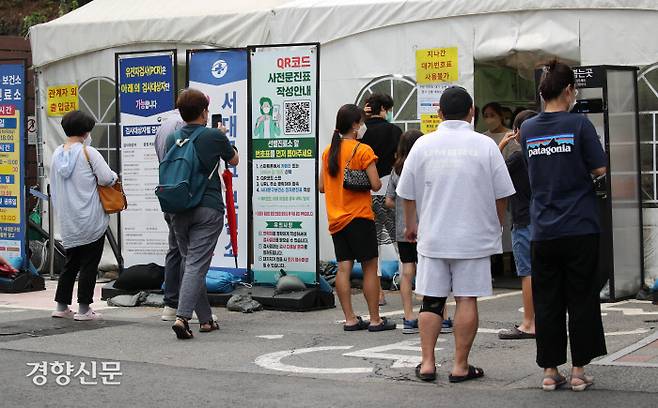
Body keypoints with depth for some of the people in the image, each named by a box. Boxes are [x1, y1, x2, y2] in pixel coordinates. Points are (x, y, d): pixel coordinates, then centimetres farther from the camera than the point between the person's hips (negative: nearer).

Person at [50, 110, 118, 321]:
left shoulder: (57, 154, 8)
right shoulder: (88, 152, -12)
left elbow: (54, 187, 14)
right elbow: (107, 179, -15)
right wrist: (114, 176, 6)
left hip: (67, 222, 6)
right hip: (90, 220, -6)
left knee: (71, 262, 16)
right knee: (89, 264, 1)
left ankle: (61, 306, 18)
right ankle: (83, 309, 2)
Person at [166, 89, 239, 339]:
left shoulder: (173, 139, 5)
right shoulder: (214, 137, -6)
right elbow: (234, 160, 13)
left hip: (178, 209, 4)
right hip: (208, 208, -4)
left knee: (190, 262, 13)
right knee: (197, 264, -7)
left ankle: (205, 319, 16)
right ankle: (182, 316, -20)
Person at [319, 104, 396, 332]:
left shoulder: (329, 151, 8)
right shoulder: (363, 150, -10)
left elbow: (321, 186, 11)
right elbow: (376, 185, -14)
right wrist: (378, 182, 7)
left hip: (335, 217, 6)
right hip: (359, 217, -6)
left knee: (344, 268, 5)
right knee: (370, 268, 1)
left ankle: (350, 319, 6)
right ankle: (375, 320, 3)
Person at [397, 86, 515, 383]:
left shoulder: (423, 144, 0)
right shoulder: (485, 145, -4)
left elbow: (408, 193, 6)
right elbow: (502, 194, 1)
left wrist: (411, 225, 22)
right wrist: (496, 226, 17)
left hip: (432, 237, 2)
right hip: (474, 237, -2)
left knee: (431, 300, 8)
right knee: (467, 299, 2)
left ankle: (427, 363, 8)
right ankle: (460, 366, 4)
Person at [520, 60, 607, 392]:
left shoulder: (527, 129, 5)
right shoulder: (579, 124, -8)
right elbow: (599, 169, -6)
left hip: (543, 231, 3)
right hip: (580, 228, -3)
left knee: (547, 302, 8)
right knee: (581, 301, 6)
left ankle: (550, 371, 12)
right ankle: (578, 371, 9)